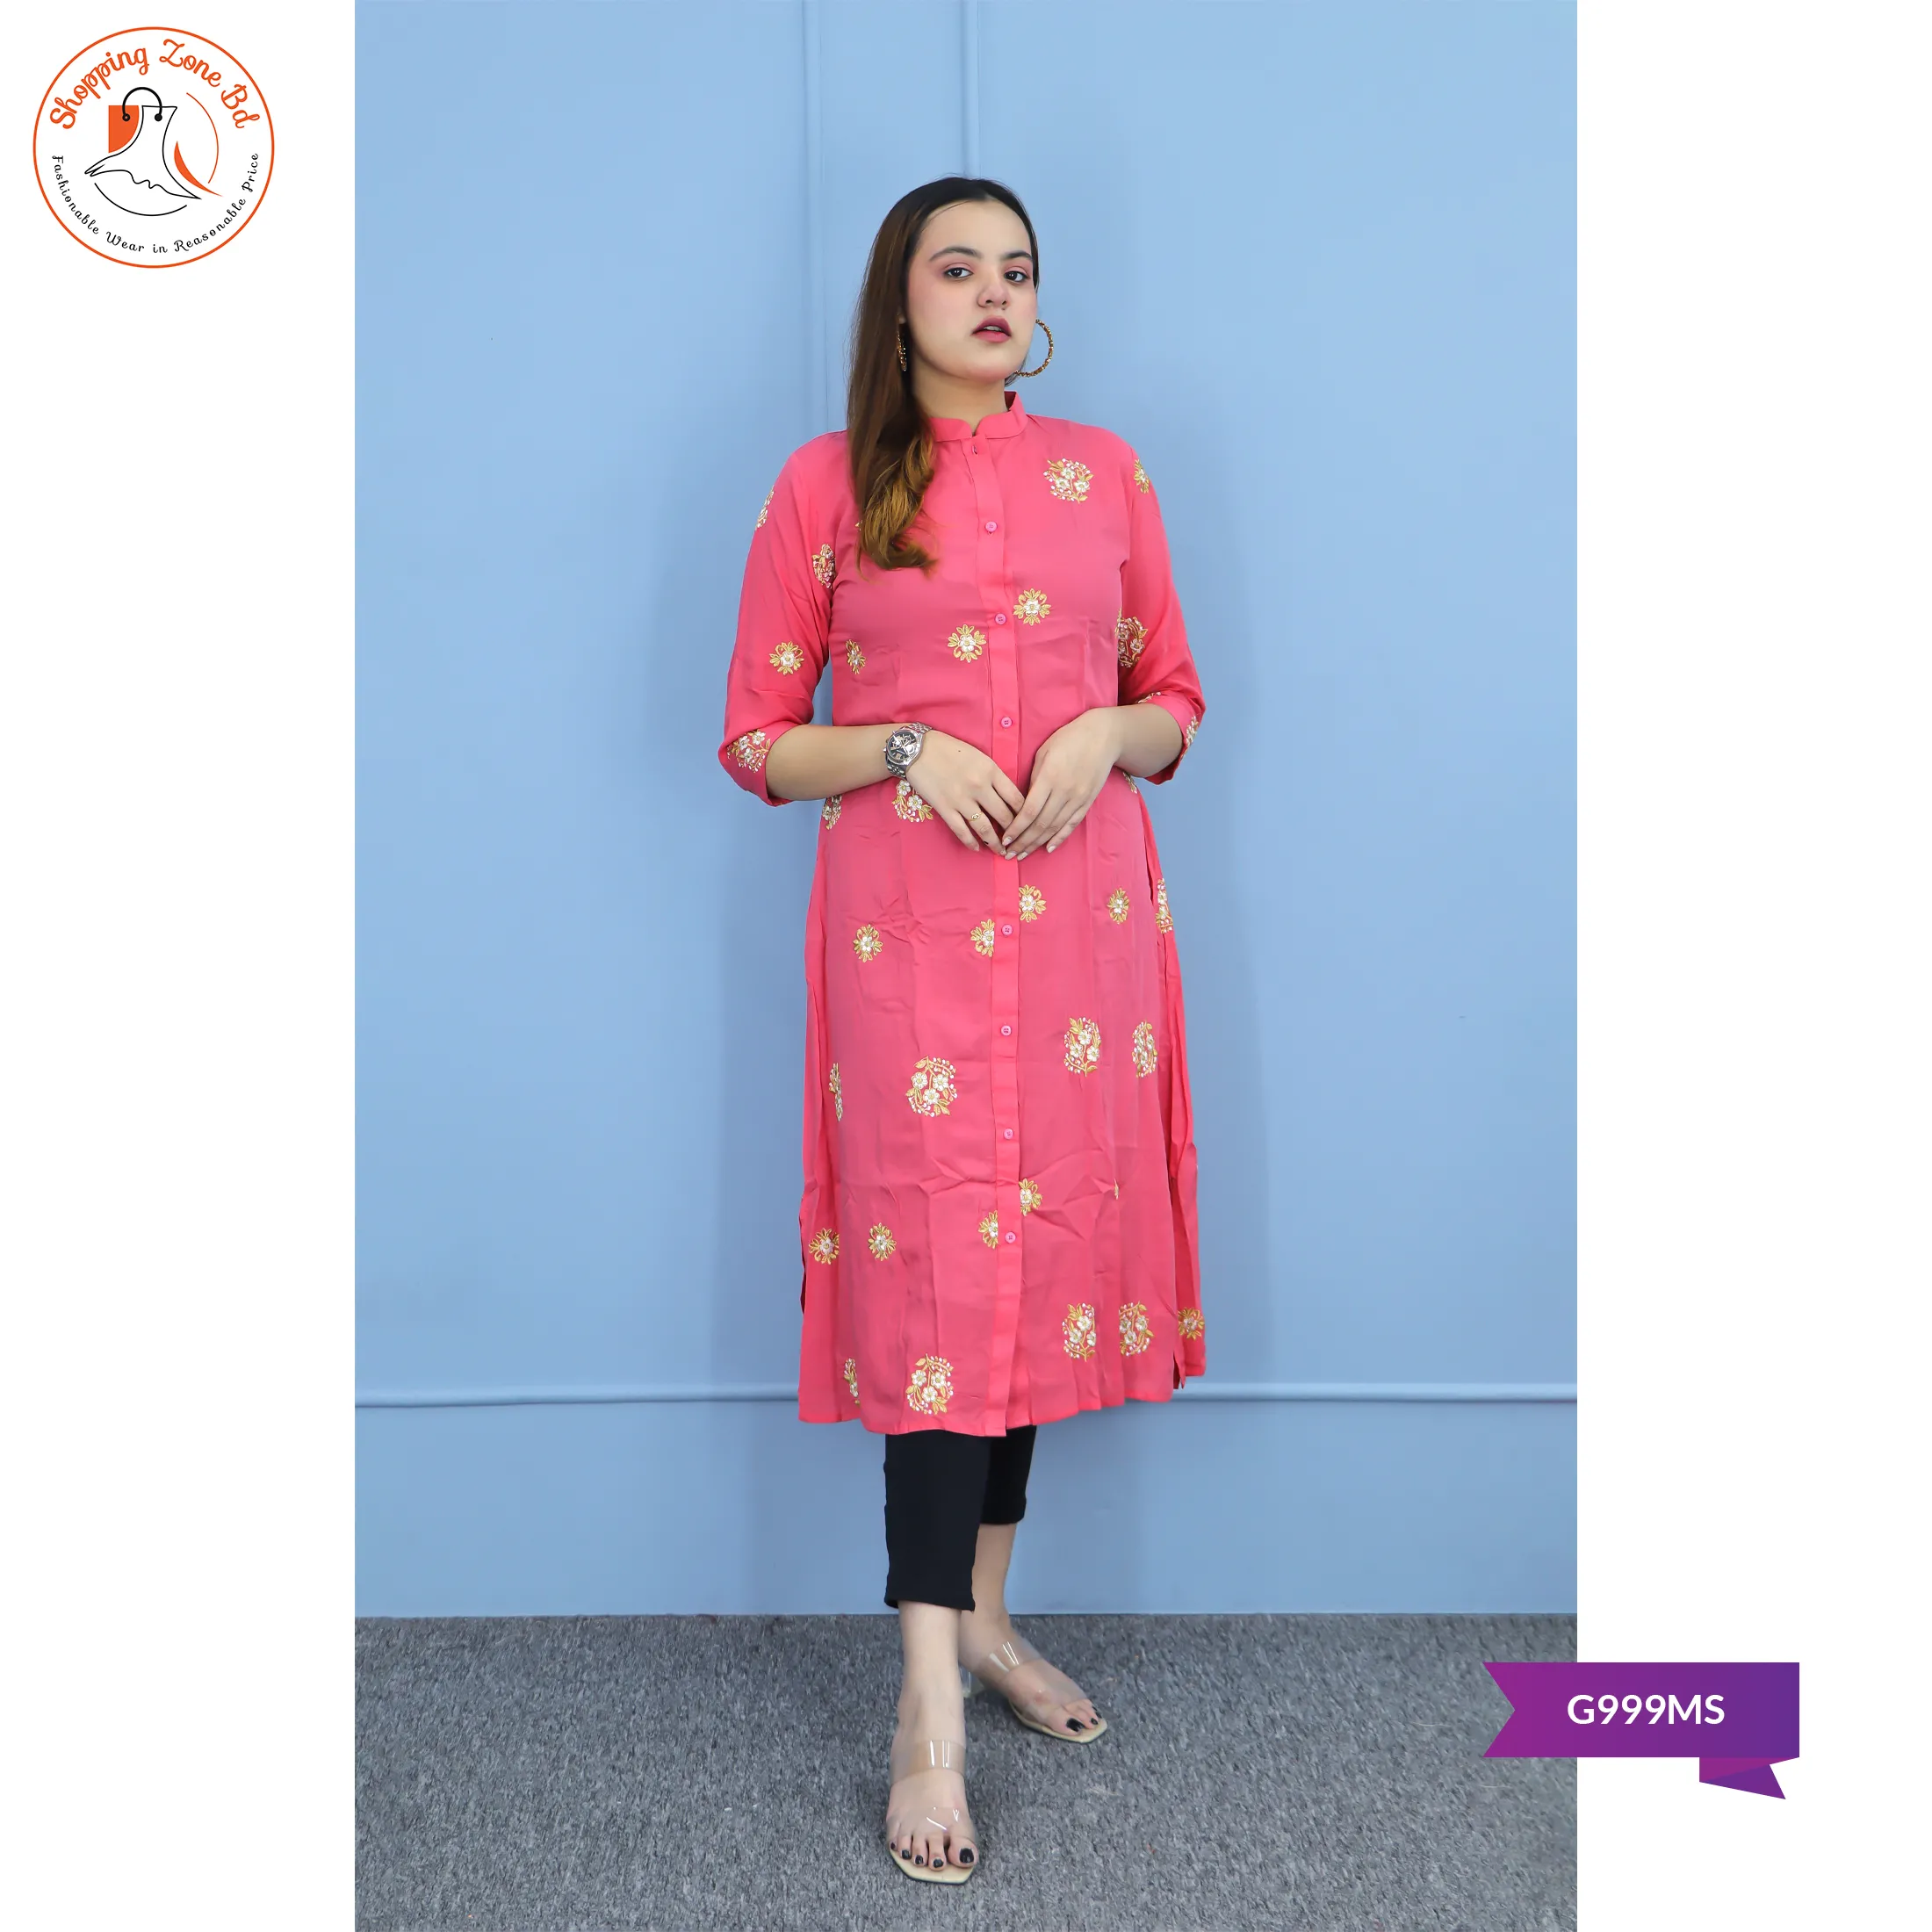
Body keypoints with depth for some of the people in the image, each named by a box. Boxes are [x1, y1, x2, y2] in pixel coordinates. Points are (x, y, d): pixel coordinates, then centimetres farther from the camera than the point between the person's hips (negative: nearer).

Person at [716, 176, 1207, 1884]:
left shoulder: (1104, 471, 11)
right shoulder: (825, 486, 4)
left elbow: (1178, 705, 14)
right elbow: (755, 740, 4)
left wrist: (1106, 736, -7)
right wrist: (901, 747, -13)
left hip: (1082, 908, 3)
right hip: (907, 921, -3)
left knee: (1047, 1242, 8)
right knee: (934, 1263, -7)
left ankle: (983, 1613, 27)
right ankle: (933, 1712, 1)